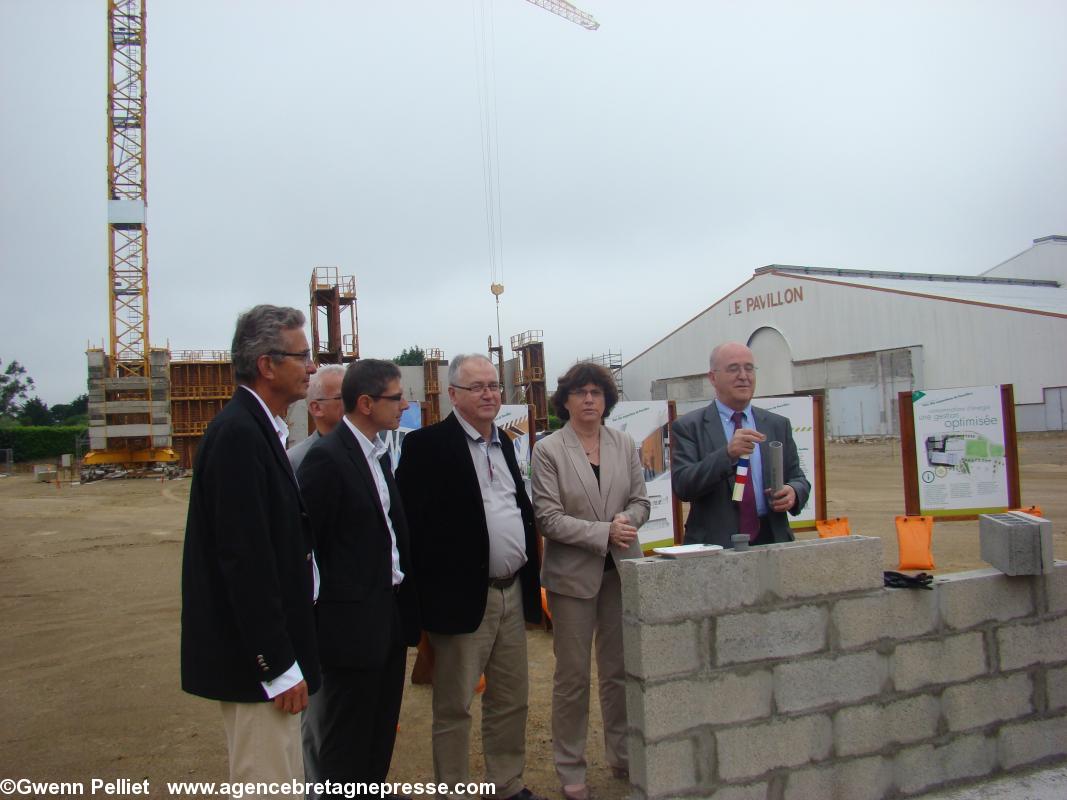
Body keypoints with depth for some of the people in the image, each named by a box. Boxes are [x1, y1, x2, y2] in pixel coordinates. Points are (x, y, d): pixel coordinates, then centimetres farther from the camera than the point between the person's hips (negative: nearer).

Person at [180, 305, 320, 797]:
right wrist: (278, 666, -19)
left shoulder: (257, 428, 10)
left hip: (270, 652, 10)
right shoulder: (238, 434, -19)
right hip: (256, 661, -10)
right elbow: (244, 559, -23)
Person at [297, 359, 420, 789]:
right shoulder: (325, 458, -18)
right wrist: (321, 605, -12)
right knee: (347, 747, 7)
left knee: (380, 737, 20)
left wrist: (406, 603, 11)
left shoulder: (379, 452, 9)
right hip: (353, 621, -8)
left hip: (389, 614, 8)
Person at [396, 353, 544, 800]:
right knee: (454, 706, 7)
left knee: (512, 700, 17)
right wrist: (433, 588, -15)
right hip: (463, 595, -7)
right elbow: (414, 522, -14)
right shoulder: (427, 444, -10)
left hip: (512, 592, 7)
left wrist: (530, 574, 15)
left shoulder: (503, 442, 13)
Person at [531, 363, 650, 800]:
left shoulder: (624, 444, 5)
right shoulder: (548, 451, -7)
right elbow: (548, 518, -12)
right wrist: (605, 532, -19)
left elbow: (640, 501, 7)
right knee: (572, 676, 7)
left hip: (621, 570, 3)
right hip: (573, 573, -3)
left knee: (620, 670, 14)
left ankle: (623, 755, 31)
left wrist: (626, 520, -15)